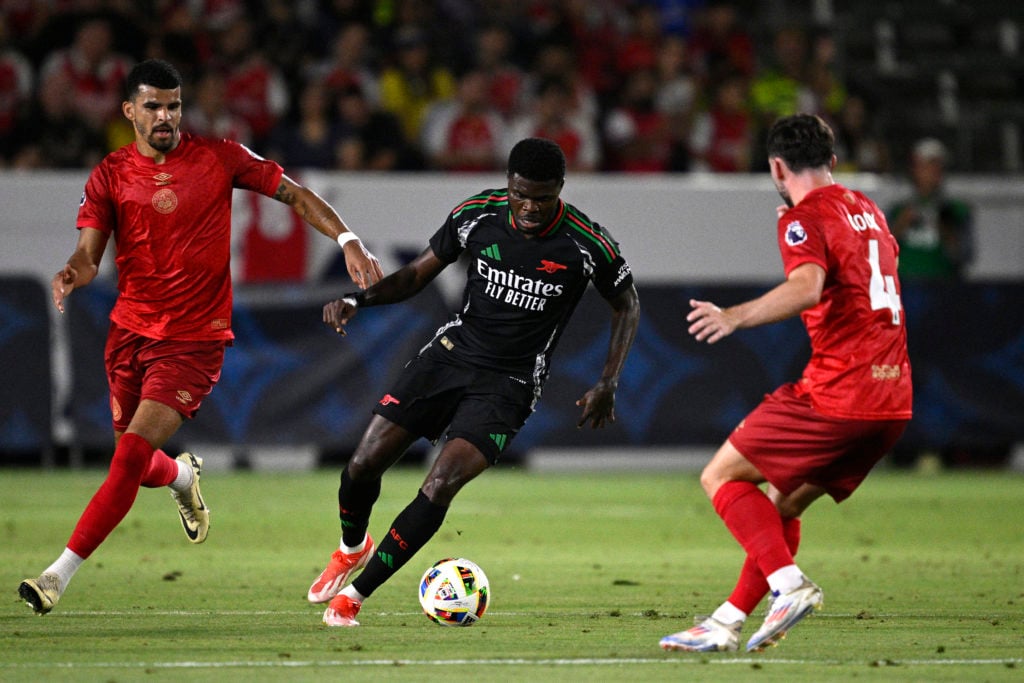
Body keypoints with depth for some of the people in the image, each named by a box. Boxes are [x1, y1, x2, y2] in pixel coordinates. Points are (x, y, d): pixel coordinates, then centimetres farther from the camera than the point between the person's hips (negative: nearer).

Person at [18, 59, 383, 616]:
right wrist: (73, 272, -29)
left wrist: (348, 241, -8)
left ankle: (60, 574, -13)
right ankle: (183, 476, 50)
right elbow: (89, 252, -5)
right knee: (137, 464, 12)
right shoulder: (110, 175, 2)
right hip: (129, 332, 3)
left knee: (132, 454, -17)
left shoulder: (218, 158, -2)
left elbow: (294, 194, 4)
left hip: (194, 339, -3)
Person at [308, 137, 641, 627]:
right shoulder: (477, 214, -8)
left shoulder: (587, 244, -14)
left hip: (509, 384, -3)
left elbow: (627, 305, 3)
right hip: (452, 352, 3)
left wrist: (607, 385, -5)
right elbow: (419, 273, 5)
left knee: (440, 487, -20)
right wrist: (358, 300, -12)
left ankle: (355, 594, -6)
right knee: (364, 465, -4)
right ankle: (353, 548, 32)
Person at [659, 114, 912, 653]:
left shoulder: (804, 218, -7)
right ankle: (727, 624, 15)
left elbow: (807, 287, -28)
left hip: (835, 397, -8)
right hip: (892, 400, 8)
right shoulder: (868, 211, 18)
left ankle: (789, 584, -14)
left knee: (721, 477, 1)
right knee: (780, 505, 17)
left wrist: (734, 317, -41)